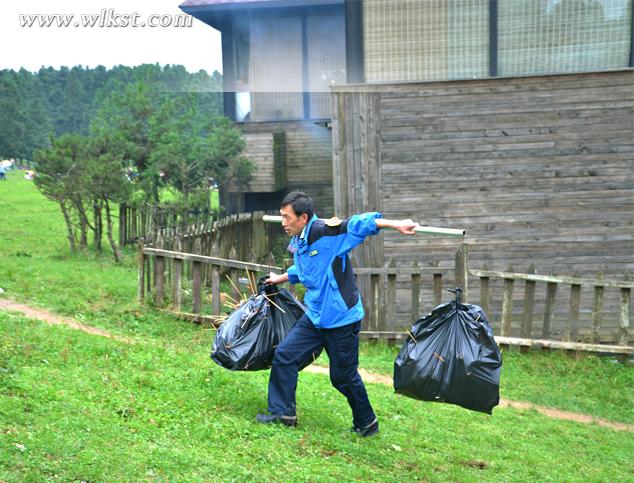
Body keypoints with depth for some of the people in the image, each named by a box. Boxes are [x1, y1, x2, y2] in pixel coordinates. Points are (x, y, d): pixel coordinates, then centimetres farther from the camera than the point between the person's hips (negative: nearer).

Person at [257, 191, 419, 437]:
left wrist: (396, 224, -39)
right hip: (315, 316, 8)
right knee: (284, 355, 5)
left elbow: (358, 224, -28)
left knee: (343, 376, 3)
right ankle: (283, 412, 19)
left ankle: (367, 423, 25)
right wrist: (281, 278, 44)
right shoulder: (297, 243, 7)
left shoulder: (325, 232, -20)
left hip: (341, 318, -8)